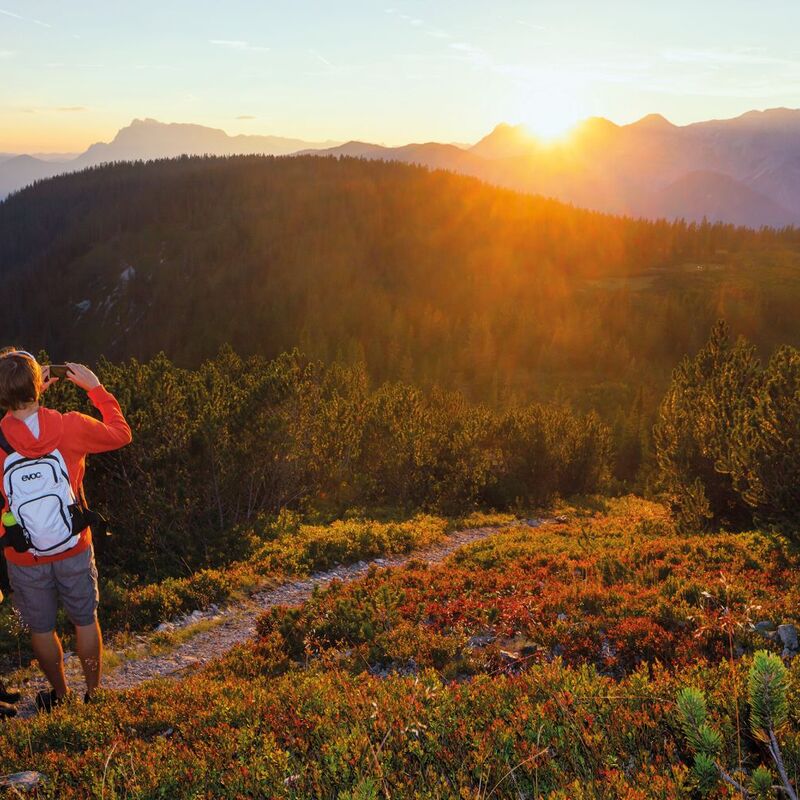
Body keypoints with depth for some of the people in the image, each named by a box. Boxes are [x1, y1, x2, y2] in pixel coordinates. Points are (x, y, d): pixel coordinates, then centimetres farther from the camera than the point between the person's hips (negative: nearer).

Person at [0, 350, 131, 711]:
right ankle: (93, 694, 36)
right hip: (74, 549, 0)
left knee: (41, 629, 21)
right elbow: (121, 433, -1)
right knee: (86, 621, 20)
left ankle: (60, 696, 40)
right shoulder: (70, 427, -20)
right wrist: (96, 388, 5)